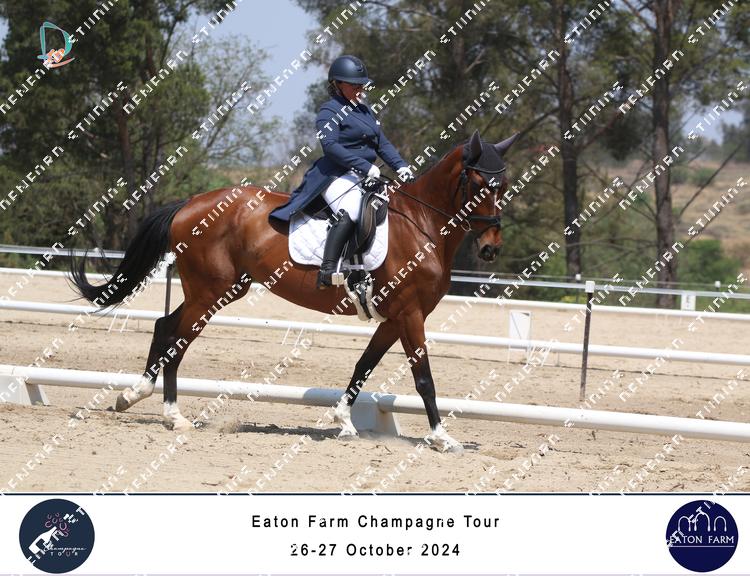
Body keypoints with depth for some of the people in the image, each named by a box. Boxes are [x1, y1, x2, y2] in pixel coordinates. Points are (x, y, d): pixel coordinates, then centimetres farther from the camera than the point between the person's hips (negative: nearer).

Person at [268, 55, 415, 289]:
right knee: (351, 212, -34)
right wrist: (365, 166, -25)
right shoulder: (330, 111, -4)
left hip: (366, 176, 9)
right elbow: (331, 146, -18)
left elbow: (383, 144, 22)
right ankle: (327, 271, -40)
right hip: (338, 175, -9)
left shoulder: (365, 111, 22)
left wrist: (400, 166, 3)